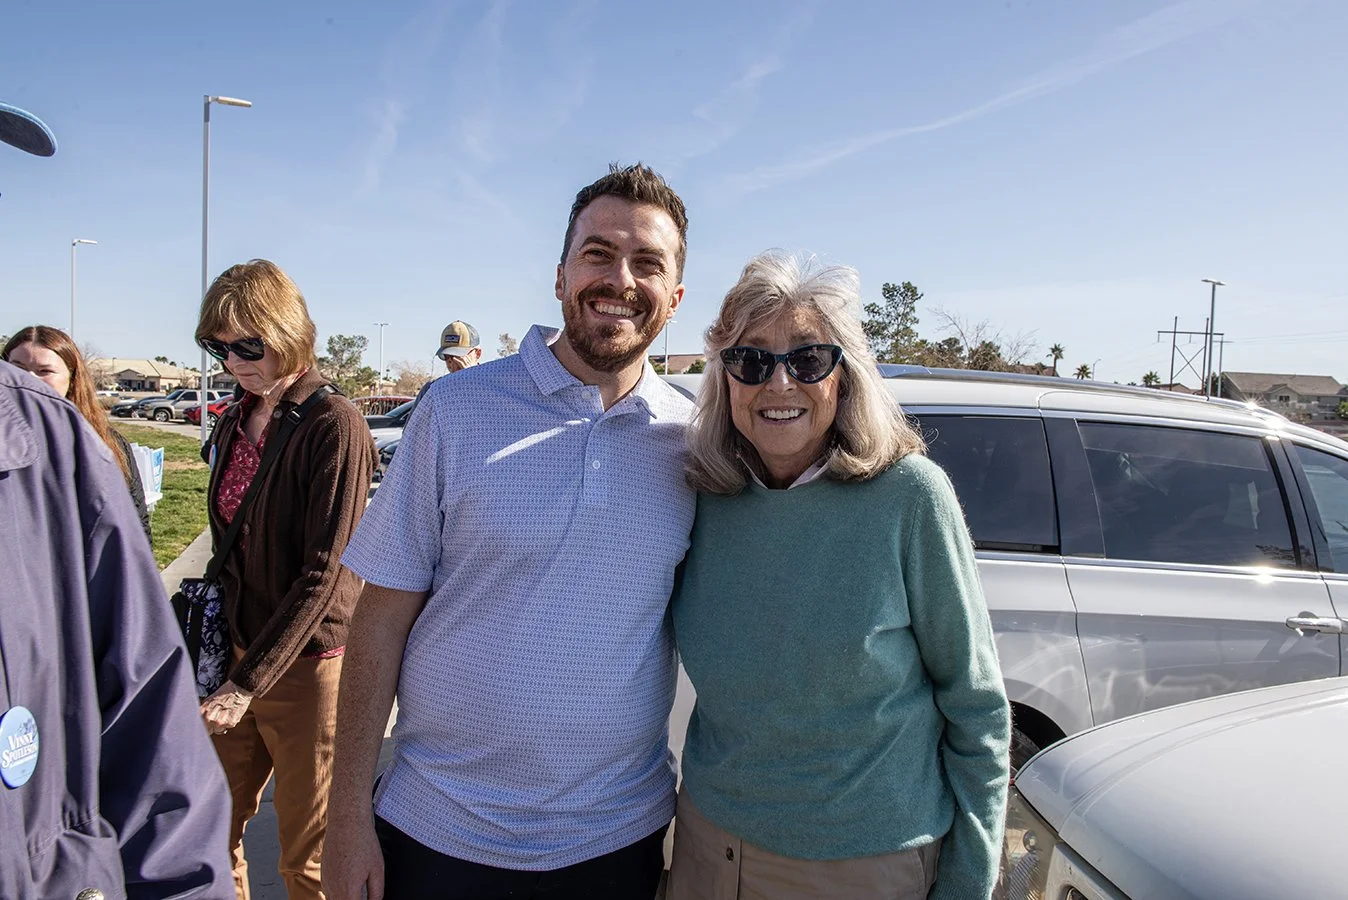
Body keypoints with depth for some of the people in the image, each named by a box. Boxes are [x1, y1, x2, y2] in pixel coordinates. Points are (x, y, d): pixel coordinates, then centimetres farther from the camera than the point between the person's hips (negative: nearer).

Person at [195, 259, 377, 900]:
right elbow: (231, 551, 15)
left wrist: (248, 682, -18)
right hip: (237, 652, 7)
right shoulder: (233, 425, 8)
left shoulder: (334, 424, -15)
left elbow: (323, 574, -18)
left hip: (307, 663, -6)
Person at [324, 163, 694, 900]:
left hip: (617, 838, 2)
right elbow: (382, 618, -6)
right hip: (438, 836, -1)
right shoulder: (458, 410, -8)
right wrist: (349, 814, -6)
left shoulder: (694, 440, -4)